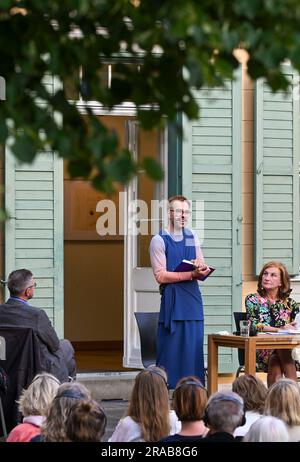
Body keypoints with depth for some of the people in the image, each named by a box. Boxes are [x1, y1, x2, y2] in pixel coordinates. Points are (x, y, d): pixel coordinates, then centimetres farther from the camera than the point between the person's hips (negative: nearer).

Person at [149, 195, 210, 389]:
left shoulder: (192, 237, 14)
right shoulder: (159, 240, -3)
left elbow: (203, 269, 17)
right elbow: (161, 276, -11)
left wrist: (202, 269, -8)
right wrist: (192, 274, -18)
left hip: (193, 302, 5)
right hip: (172, 302, -5)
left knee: (194, 349, 4)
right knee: (171, 350, -7)